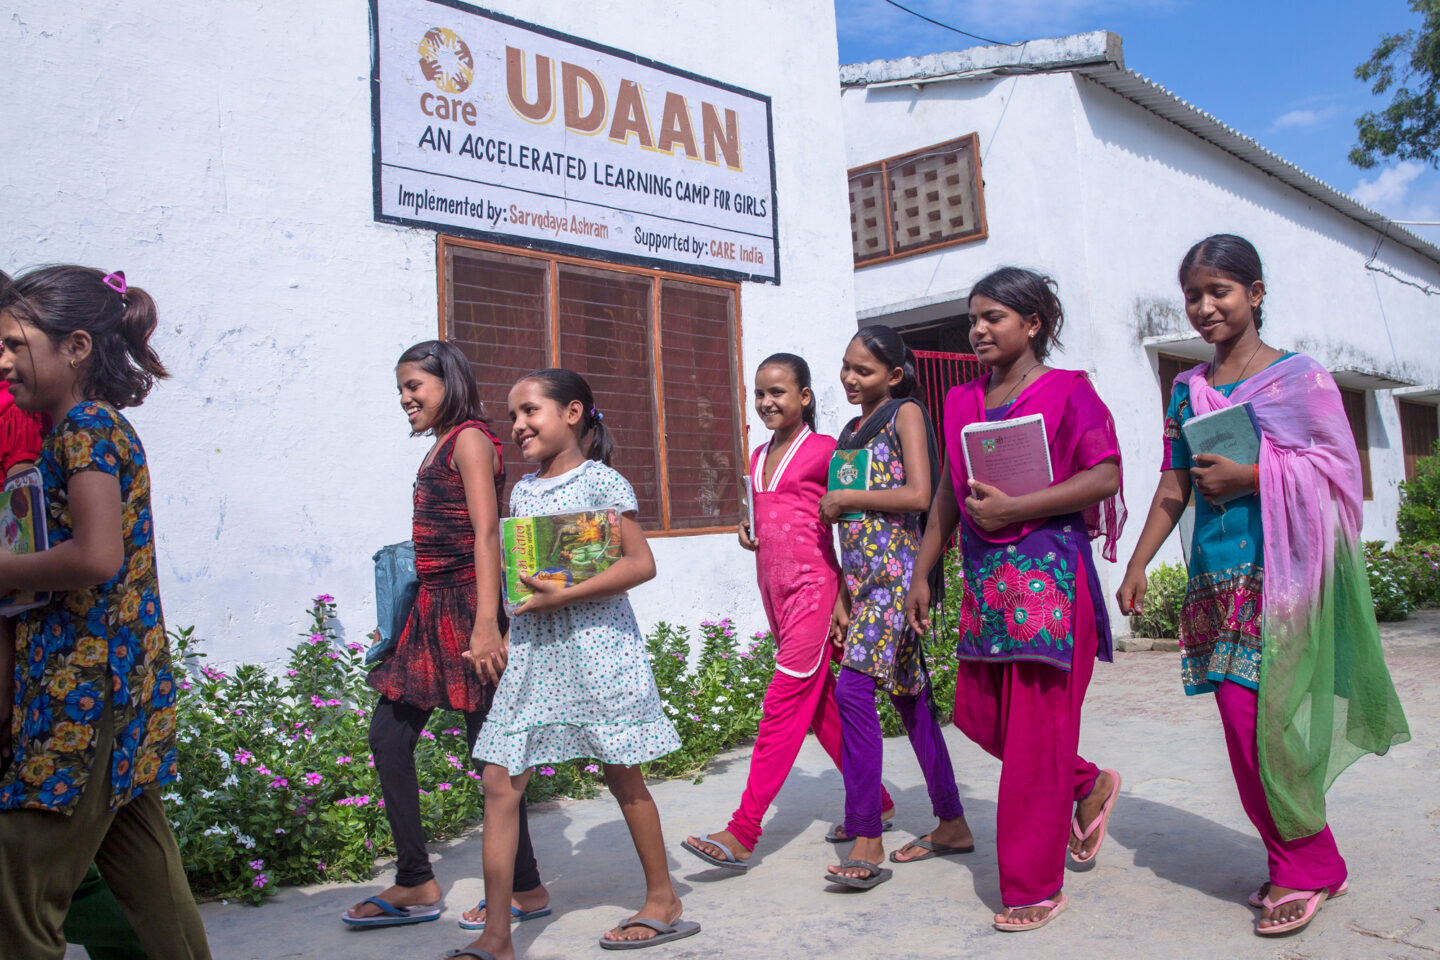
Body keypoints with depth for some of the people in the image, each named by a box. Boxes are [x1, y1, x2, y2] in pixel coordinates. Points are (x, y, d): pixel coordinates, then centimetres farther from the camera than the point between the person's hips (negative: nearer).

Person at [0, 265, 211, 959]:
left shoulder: (86, 426, -11)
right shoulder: (99, 427, 17)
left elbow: (96, 557, -24)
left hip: (85, 689, -10)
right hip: (121, 687, 10)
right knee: (147, 883, 14)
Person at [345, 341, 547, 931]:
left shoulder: (470, 438, -8)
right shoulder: (441, 445, 18)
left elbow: (486, 533, -17)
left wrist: (486, 622, -24)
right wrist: (398, 616, 22)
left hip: (465, 604, -10)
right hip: (432, 608, 10)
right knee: (388, 734, 9)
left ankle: (525, 889, 12)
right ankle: (415, 886, 19)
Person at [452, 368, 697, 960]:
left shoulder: (601, 481, -5)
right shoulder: (522, 491, 14)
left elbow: (641, 563, -13)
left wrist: (563, 596, -20)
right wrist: (496, 635, 7)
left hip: (595, 642, -6)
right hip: (530, 648, 6)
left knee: (622, 776, 5)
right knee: (500, 782, -1)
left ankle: (663, 901, 24)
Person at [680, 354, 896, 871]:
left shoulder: (824, 450, -5)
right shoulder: (760, 456, 16)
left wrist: (845, 596, -12)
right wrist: (749, 534, 6)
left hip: (812, 585, -8)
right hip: (772, 585, 8)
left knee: (784, 703, -9)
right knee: (820, 702, 13)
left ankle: (742, 833, -9)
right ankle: (875, 803, 26)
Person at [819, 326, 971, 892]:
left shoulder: (906, 413, -1)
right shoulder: (852, 429, 20)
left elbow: (917, 494, -14)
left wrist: (843, 497, -8)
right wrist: (842, 597, 14)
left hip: (896, 567, -8)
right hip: (862, 574, 8)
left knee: (854, 688, -16)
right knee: (908, 695, 11)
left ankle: (867, 842, -10)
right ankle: (952, 824, 21)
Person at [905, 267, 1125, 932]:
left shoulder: (1067, 391, -3)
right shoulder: (962, 402, 14)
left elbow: (1106, 476, -12)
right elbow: (948, 496, 17)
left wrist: (1013, 508, -18)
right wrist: (921, 574, 14)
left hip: (1048, 571, -7)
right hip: (985, 576, 7)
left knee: (1036, 728, -2)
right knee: (982, 714, 10)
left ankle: (1034, 888, 12)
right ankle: (1088, 785, 36)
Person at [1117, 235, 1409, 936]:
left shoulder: (1300, 377, 1)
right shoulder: (1187, 389, 15)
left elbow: (1338, 470, -5)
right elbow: (1173, 487, 15)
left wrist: (1250, 475, -14)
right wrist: (1137, 565, 9)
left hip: (1281, 573, -5)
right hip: (1215, 577, 5)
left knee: (1266, 719, -8)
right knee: (1241, 721, 3)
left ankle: (1307, 866, 11)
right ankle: (1296, 863, 18)